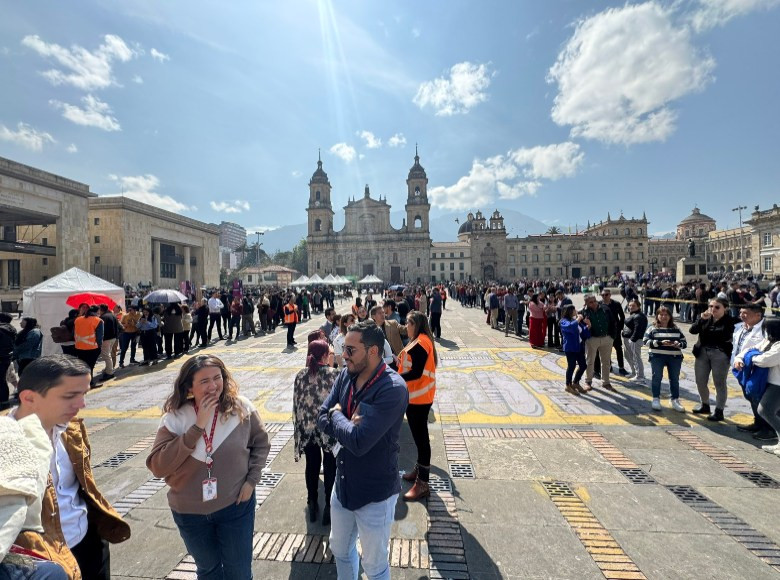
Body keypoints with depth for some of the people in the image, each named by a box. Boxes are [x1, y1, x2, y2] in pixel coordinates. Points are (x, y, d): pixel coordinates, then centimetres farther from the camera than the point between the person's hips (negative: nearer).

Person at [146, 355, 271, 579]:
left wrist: (252, 479, -10)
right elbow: (157, 467, -23)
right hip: (189, 512, 1)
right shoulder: (175, 417, -15)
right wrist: (197, 428, -29)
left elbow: (261, 444, -2)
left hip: (235, 505, -1)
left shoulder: (241, 408, -16)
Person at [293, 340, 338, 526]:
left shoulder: (300, 376, -4)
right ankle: (329, 507, 23)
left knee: (312, 467, 20)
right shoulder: (334, 374, -14)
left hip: (307, 429, 3)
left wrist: (300, 423, 12)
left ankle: (313, 505, 34)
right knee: (330, 468, 13)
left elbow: (296, 404, 0)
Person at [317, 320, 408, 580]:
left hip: (375, 494, -6)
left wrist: (337, 415, -16)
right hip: (343, 483, 7)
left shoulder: (392, 389, -29)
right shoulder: (346, 375, -7)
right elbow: (322, 419, -3)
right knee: (340, 549, 29)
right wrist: (347, 425, -21)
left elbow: (359, 442, -33)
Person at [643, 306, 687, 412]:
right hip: (657, 356, -3)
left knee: (674, 379, 9)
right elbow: (646, 341, -9)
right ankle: (656, 399, 10)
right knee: (656, 377, 0)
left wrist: (678, 344, -13)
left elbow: (684, 342, 10)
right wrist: (660, 343, -21)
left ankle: (675, 401, 20)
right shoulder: (652, 328, 0)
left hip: (675, 357, 3)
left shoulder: (676, 329, 11)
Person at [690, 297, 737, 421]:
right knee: (700, 382, 12)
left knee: (719, 383, 2)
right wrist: (701, 319, -17)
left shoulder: (730, 321, -7)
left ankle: (719, 411, 11)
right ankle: (705, 405, 30)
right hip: (702, 353, 5)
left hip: (720, 354, -5)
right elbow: (693, 330, -6)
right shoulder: (706, 318, 6)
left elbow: (726, 336, -19)